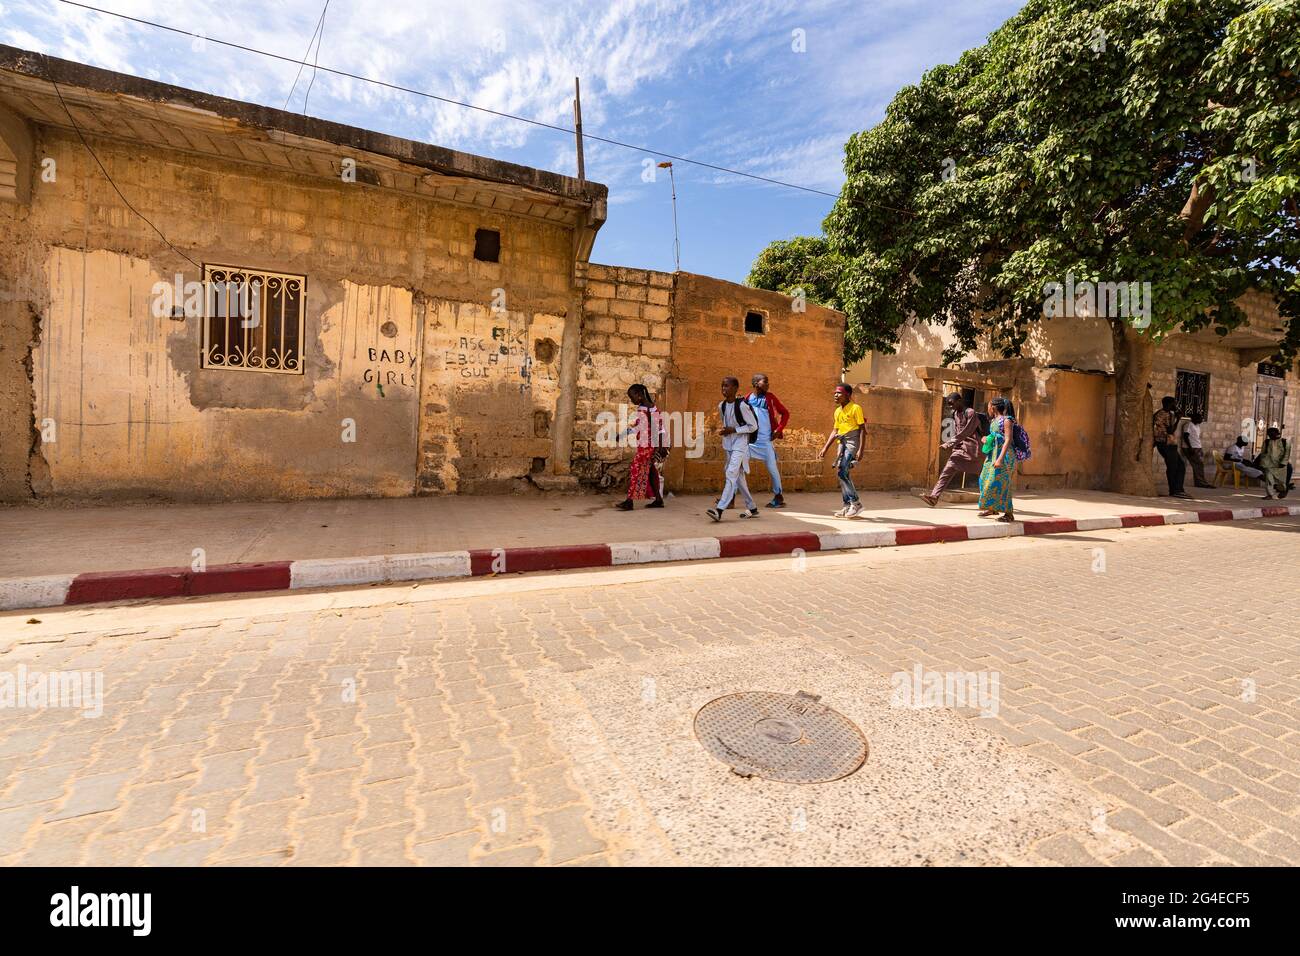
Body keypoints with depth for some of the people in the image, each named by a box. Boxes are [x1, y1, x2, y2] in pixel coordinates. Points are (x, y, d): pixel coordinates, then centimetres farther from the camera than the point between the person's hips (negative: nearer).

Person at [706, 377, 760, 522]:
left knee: (731, 474, -17)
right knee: (739, 477, 12)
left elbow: (753, 426, -11)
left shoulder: (742, 405, -14)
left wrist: (733, 430, -16)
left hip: (740, 445, -8)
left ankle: (719, 509, -24)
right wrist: (723, 431, 4)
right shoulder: (721, 406, 6)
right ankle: (752, 509, 24)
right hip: (728, 445, 8)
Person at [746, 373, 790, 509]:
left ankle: (778, 496, 22)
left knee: (772, 468, 5)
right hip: (749, 440, 1)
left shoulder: (770, 397, 0)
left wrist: (779, 430, -4)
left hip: (765, 440, -1)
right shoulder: (747, 399, 3)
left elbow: (785, 413, 4)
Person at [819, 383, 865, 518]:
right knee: (841, 472, 5)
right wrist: (825, 448, 15)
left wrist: (860, 450, -17)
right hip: (842, 442, 8)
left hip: (853, 441, -8)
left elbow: (862, 429, -10)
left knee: (842, 471, -17)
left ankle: (855, 503, -9)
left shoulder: (855, 408, -7)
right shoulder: (837, 411, 15)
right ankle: (848, 505, 12)